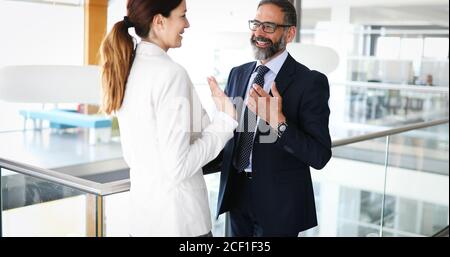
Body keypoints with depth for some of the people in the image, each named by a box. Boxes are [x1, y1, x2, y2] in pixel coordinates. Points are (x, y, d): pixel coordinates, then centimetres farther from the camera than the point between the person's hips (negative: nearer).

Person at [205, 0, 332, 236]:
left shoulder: (310, 82, -13)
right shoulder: (238, 74, 5)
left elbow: (320, 156, -18)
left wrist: (277, 121, -29)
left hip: (278, 202, -5)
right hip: (236, 194, 5)